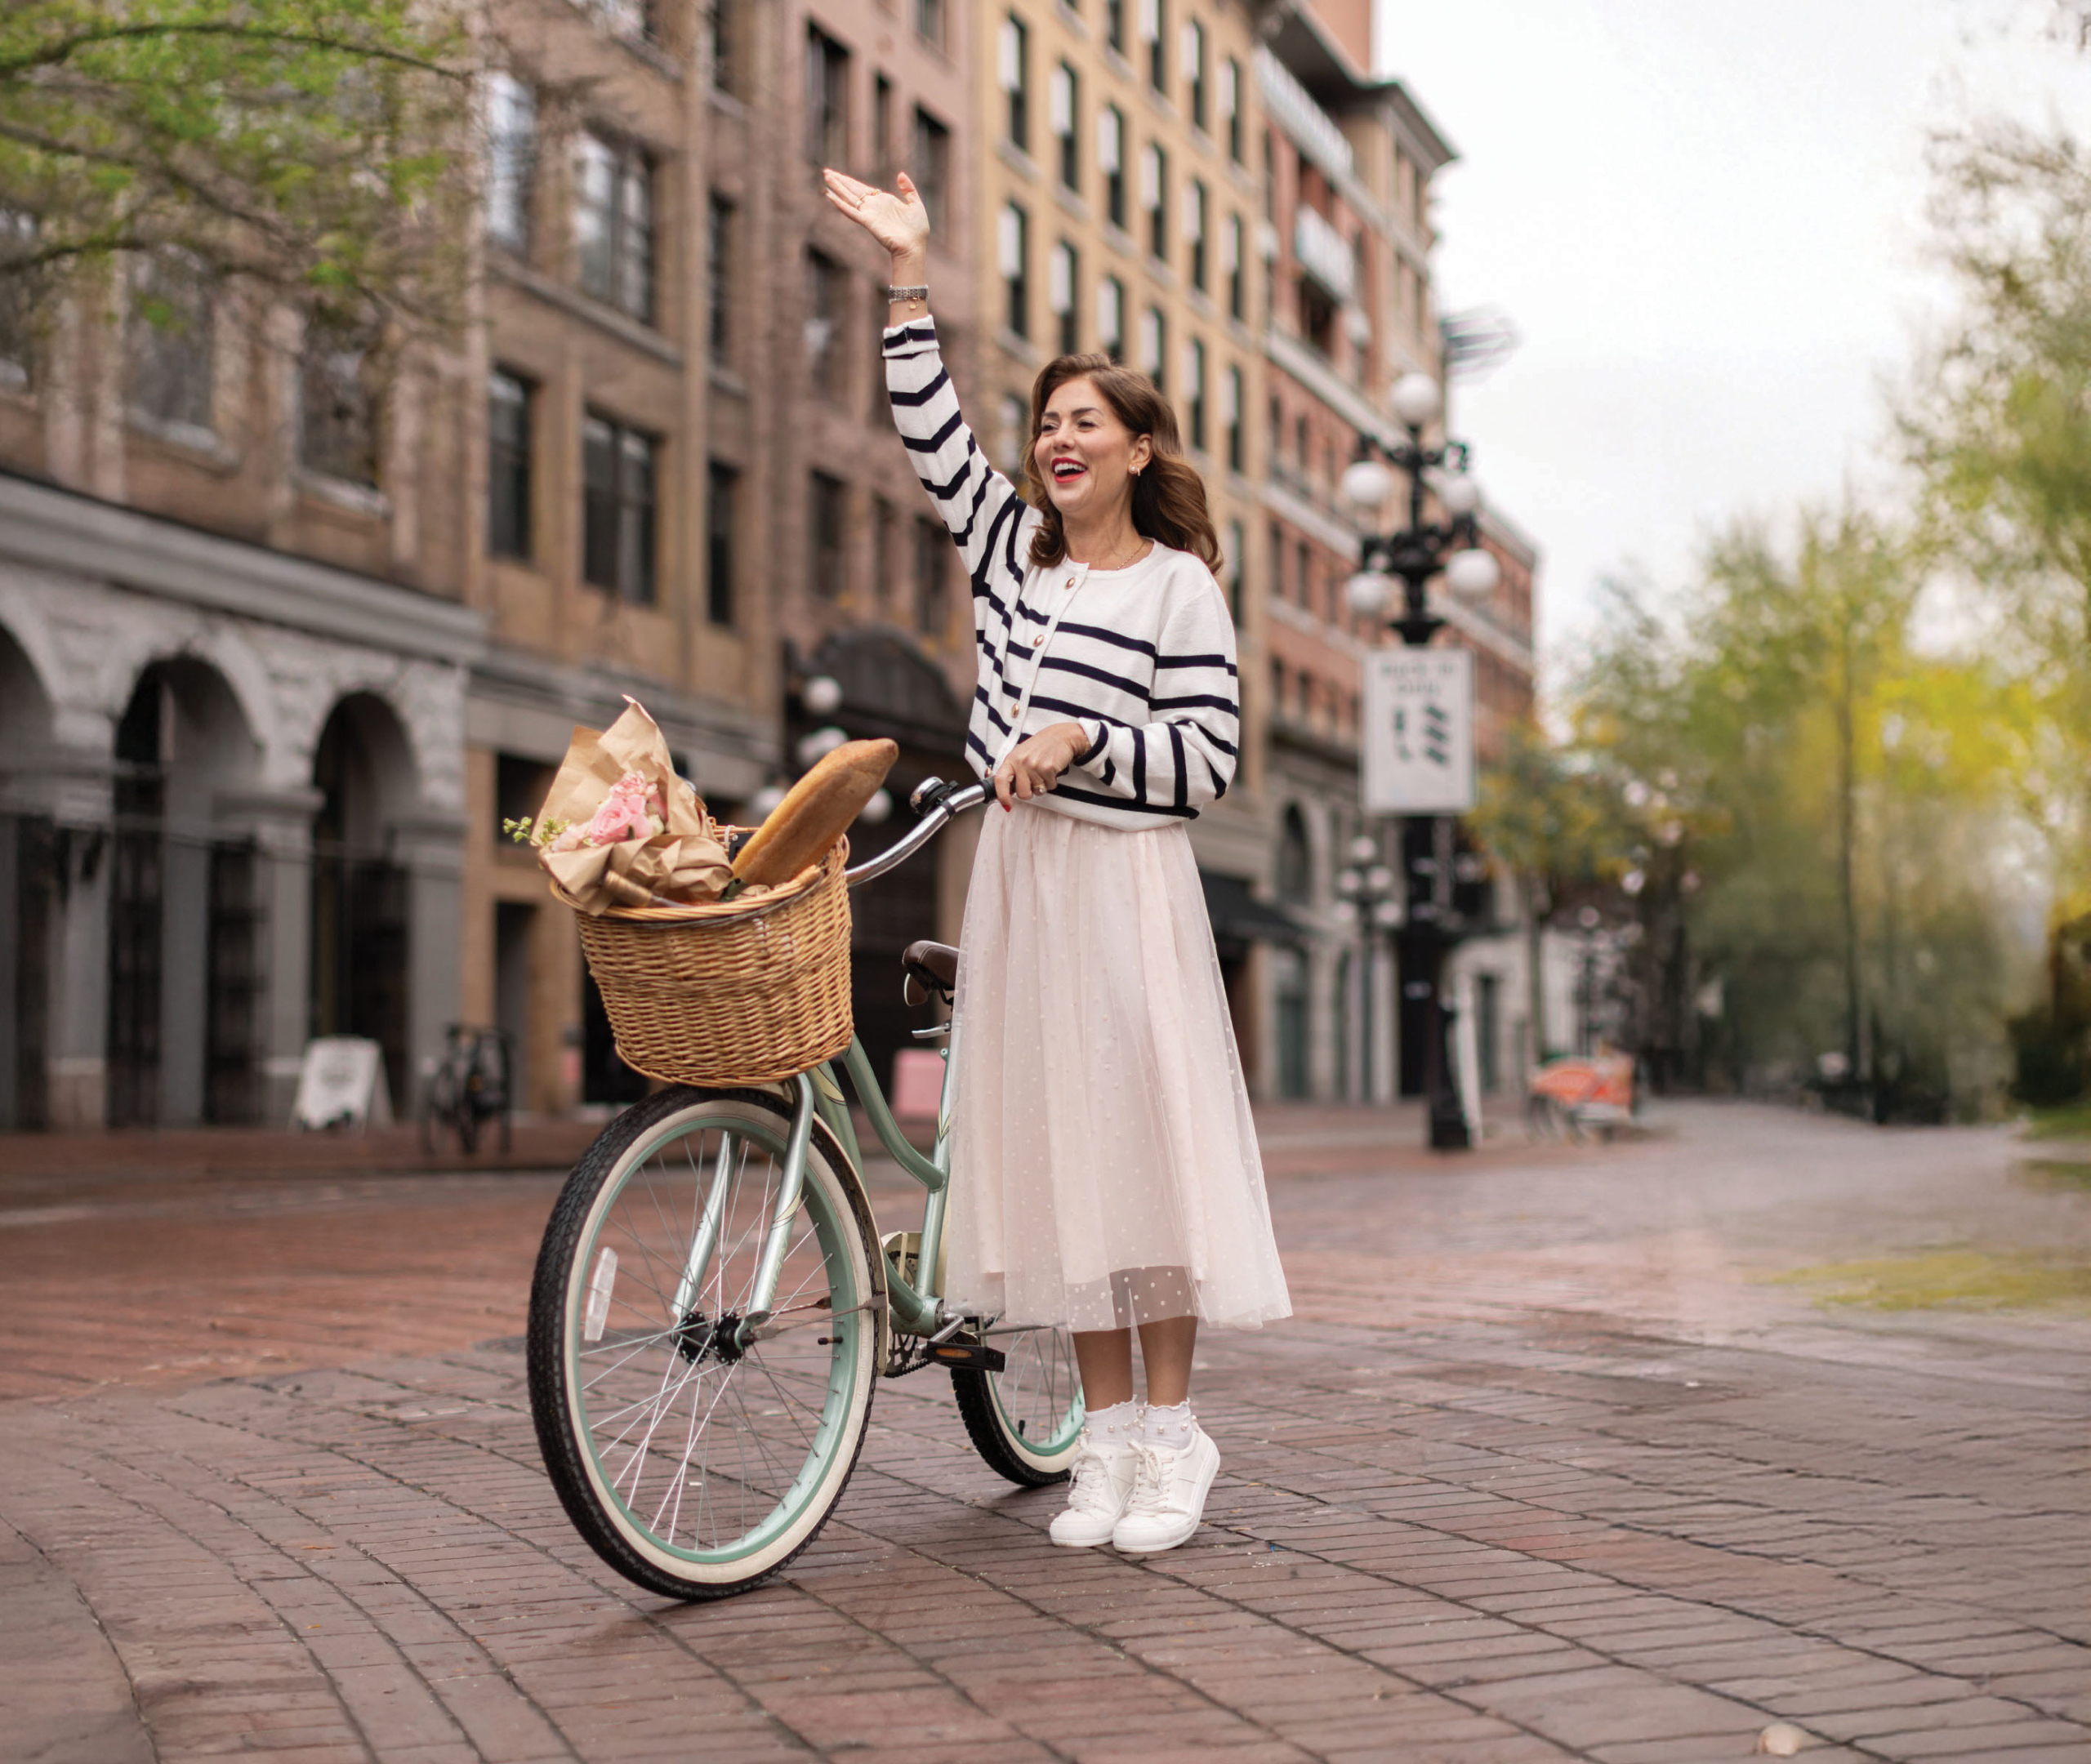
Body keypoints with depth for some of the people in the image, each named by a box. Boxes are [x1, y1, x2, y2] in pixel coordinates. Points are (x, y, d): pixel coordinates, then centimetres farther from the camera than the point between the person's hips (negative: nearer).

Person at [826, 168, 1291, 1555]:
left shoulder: (1178, 584, -3)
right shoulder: (1015, 546, 14)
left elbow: (1211, 758, -8)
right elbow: (932, 430, 16)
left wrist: (1078, 737, -18)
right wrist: (913, 276, 12)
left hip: (1126, 880, -6)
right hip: (1017, 870, 6)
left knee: (1142, 1129, -6)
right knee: (1052, 1141, 4)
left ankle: (1173, 1437, 2)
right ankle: (1108, 1435, 11)